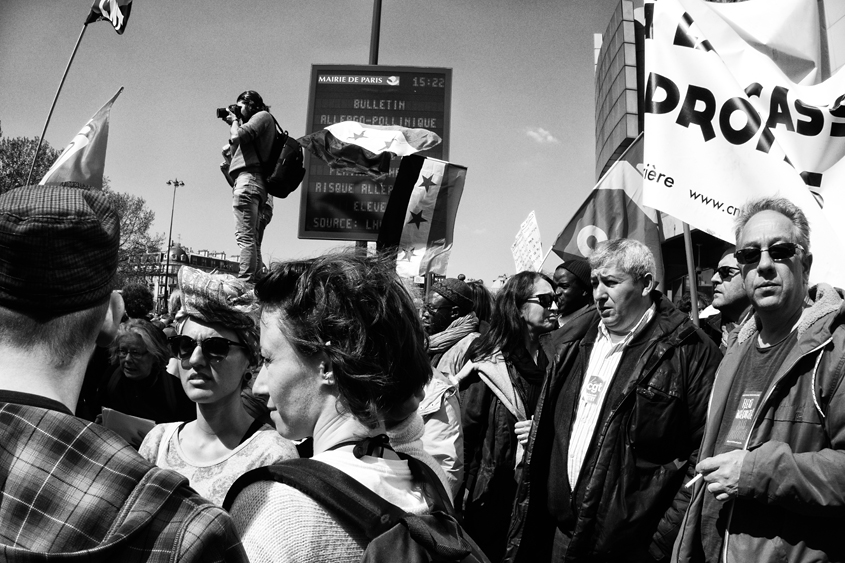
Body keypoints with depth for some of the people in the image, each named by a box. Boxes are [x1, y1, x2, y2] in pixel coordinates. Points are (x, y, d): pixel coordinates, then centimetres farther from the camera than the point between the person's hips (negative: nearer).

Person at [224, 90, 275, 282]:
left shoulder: (262, 116, 4)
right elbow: (234, 150, 28)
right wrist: (232, 124, 25)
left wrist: (234, 121, 8)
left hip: (248, 179, -10)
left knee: (245, 236, -18)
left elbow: (237, 137, -12)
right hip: (258, 185, 10)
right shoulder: (260, 120, 30)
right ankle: (254, 281, 4)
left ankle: (244, 282, -25)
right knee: (253, 240, 6)